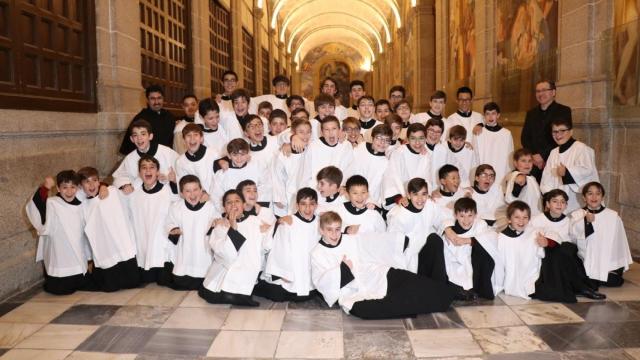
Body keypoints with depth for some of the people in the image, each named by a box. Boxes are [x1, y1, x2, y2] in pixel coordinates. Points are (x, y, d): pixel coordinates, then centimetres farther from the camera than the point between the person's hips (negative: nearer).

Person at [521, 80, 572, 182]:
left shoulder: (564, 111, 2)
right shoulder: (531, 113, 18)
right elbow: (524, 138, 11)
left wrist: (542, 155, -12)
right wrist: (533, 156, -4)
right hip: (533, 163, 4)